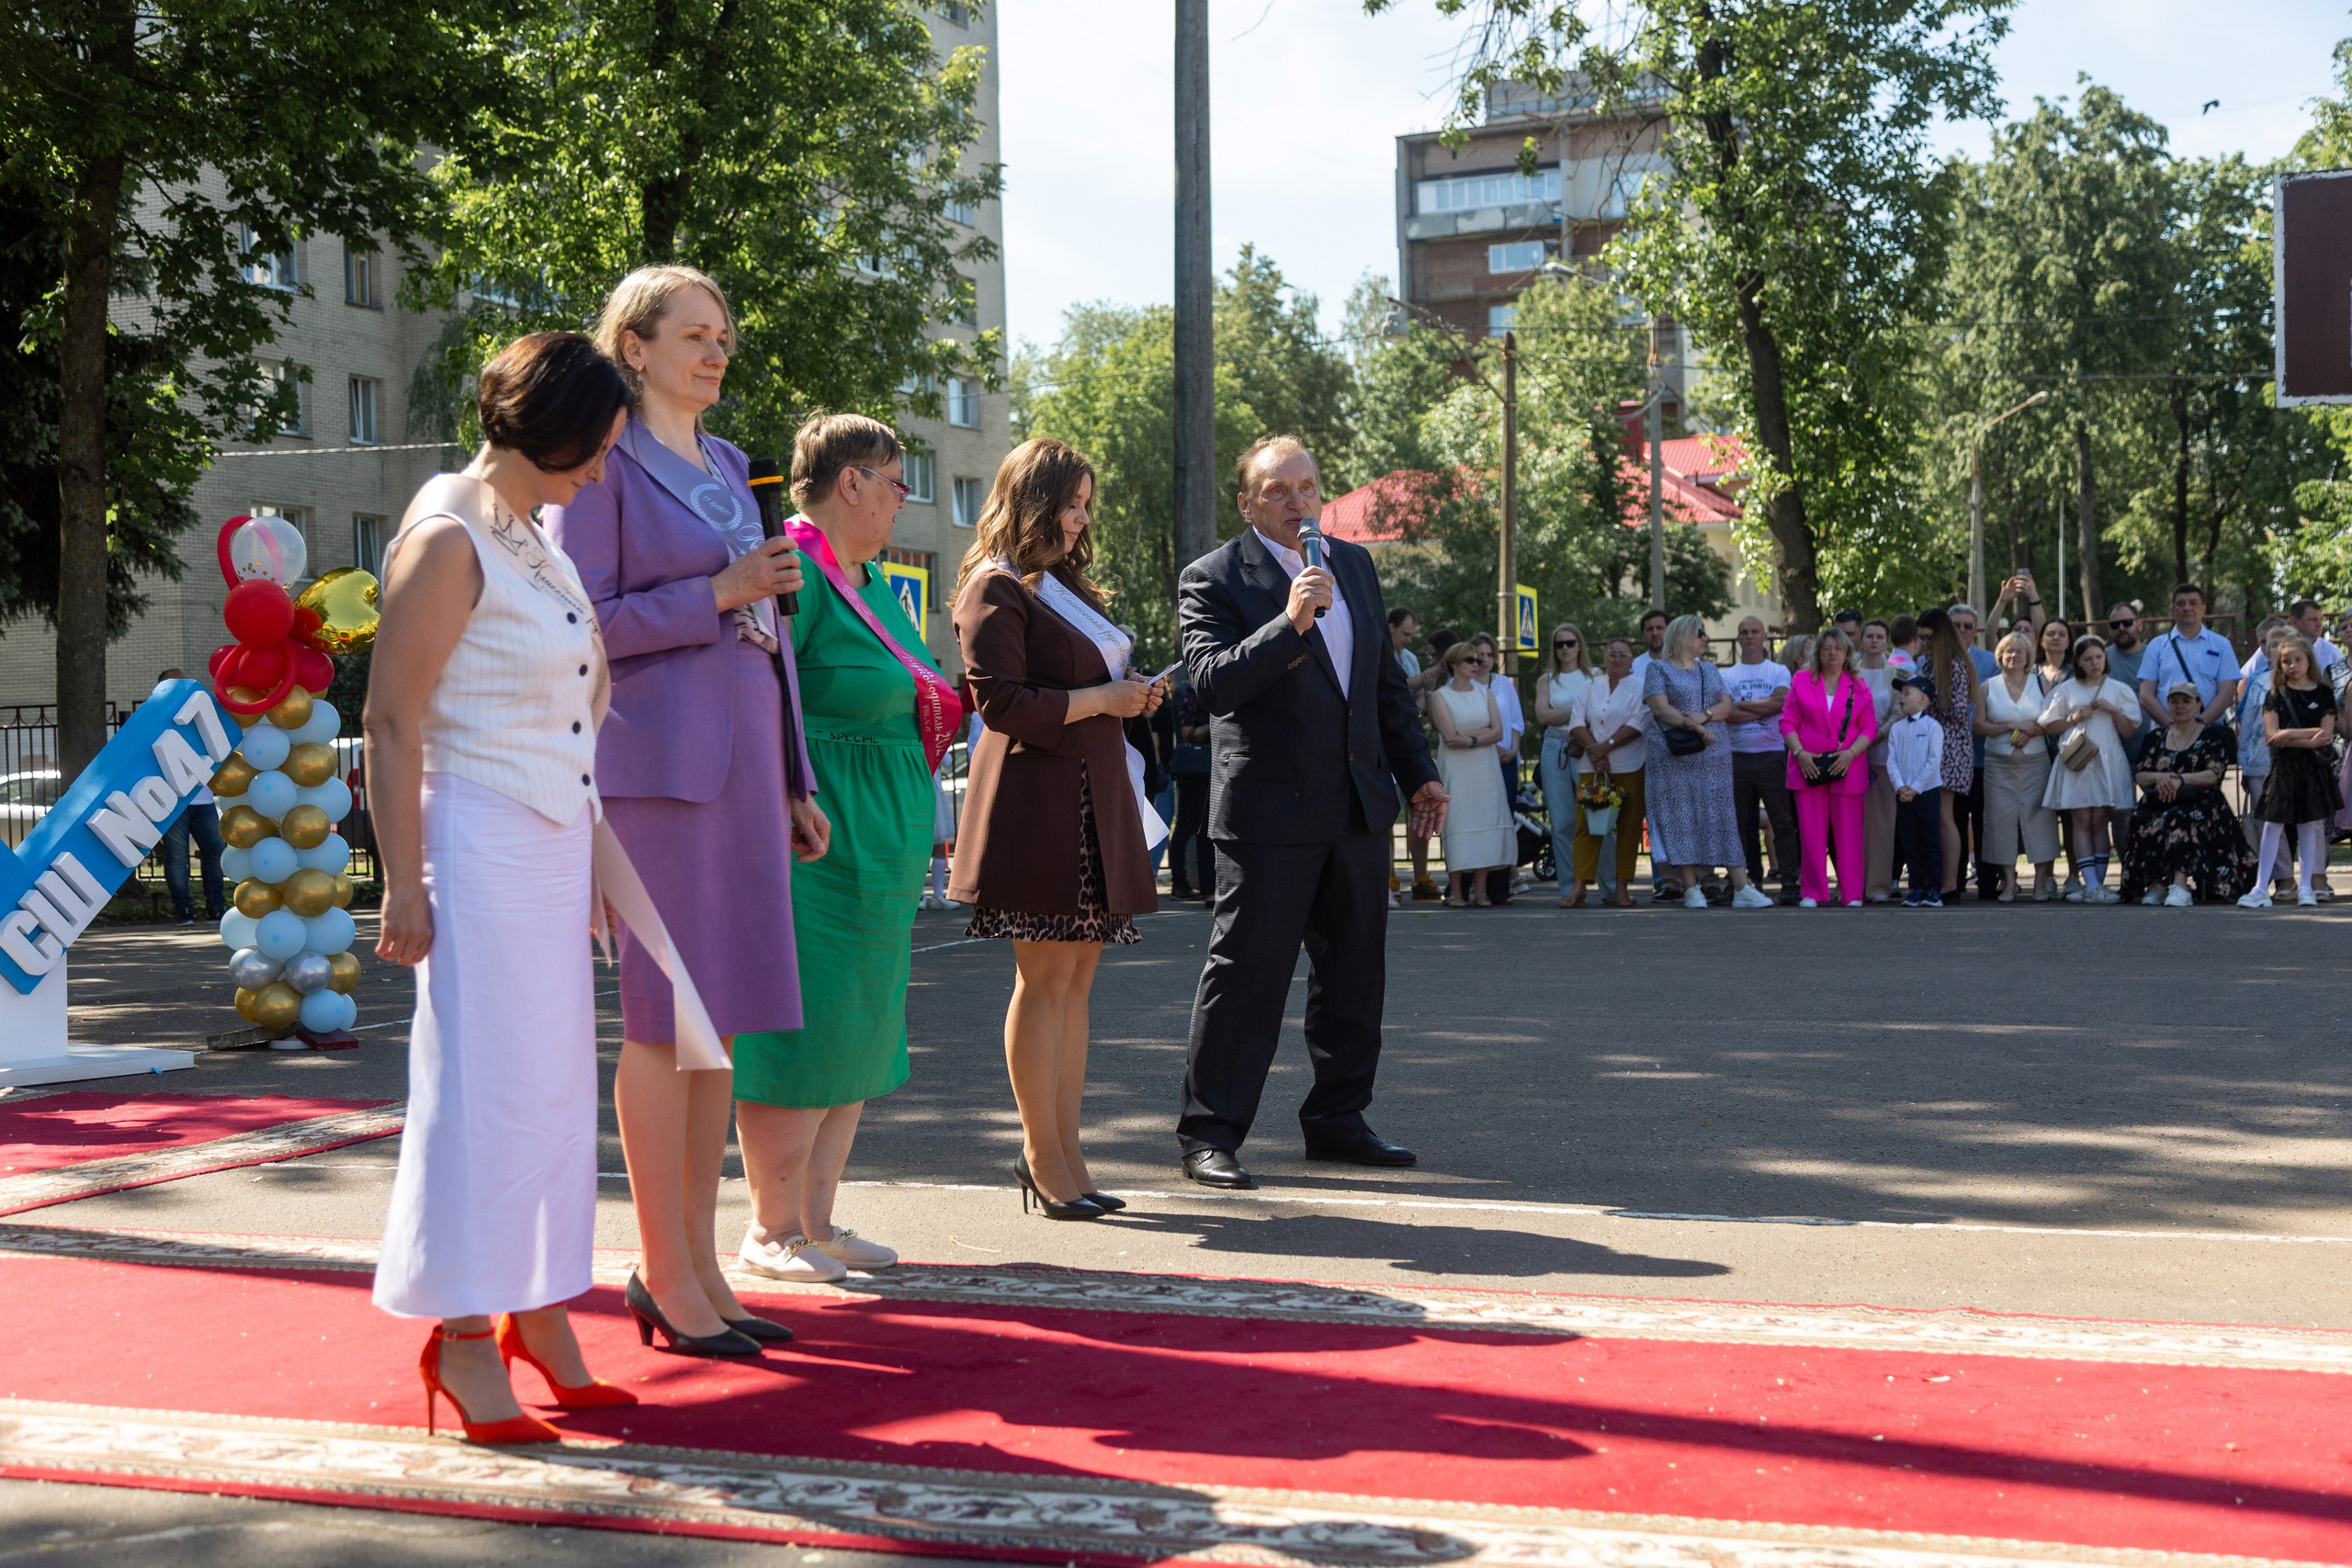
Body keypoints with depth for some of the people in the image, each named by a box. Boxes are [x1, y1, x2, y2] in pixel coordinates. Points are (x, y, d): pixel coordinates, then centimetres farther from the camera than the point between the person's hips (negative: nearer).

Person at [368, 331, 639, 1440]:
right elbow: (391, 723, -16)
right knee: (485, 1084, -4)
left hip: (556, 842, 9)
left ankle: (538, 1313, 22)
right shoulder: (446, 541, -13)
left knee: (553, 1082, 12)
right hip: (480, 842, -9)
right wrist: (404, 885, -18)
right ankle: (464, 1334, 6)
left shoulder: (532, 537, 15)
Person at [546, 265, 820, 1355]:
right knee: (664, 1018, -4)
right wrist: (714, 597, -14)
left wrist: (793, 783, 18)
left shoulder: (729, 468, 20)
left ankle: (700, 1261, 15)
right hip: (658, 763, -7)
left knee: (724, 1016, 8)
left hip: (741, 762, 8)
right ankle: (666, 1276, 2)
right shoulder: (605, 462, -3)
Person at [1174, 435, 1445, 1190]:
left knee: (1353, 973, 11)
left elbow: (1387, 681, 20)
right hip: (1270, 809, -6)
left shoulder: (1355, 564, 14)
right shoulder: (1213, 579, -6)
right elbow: (1215, 683, -19)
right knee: (1246, 971, -4)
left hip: (1360, 804, 6)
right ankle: (1210, 1133, 2)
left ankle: (1337, 1119, 22)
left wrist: (1418, 773, 18)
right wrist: (1289, 623, -28)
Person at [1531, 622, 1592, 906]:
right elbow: (1543, 715, 2)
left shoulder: (1594, 676, 9)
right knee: (1562, 822, -1)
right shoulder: (1547, 680, 15)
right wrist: (1576, 712, -6)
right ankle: (1569, 888, 2)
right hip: (1555, 750, 2)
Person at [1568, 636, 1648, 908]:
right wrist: (1594, 750, -10)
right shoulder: (1591, 686, 13)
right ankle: (1580, 886, -5)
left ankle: (1622, 887, 3)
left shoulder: (1640, 688, 3)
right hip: (1593, 766, 3)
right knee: (1586, 824, -4)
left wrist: (1607, 746, -15)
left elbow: (1638, 724, -9)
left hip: (1629, 769, -3)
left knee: (1628, 826, -1)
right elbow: (1578, 724, 5)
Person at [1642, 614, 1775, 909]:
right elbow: (1660, 708, -8)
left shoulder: (1710, 671, 20)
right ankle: (1691, 889, -3)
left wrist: (1704, 715, -13)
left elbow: (1727, 704, 8)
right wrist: (1693, 728, -20)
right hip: (1676, 757, -4)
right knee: (1682, 818, -6)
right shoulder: (1659, 669, 5)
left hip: (1714, 754, 4)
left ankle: (1742, 889, -7)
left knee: (1723, 816, -1)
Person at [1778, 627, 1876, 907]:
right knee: (1811, 832, -1)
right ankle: (1812, 892, 4)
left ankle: (1851, 892, 4)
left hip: (1847, 767, 0)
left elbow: (1870, 727, 5)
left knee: (1848, 832, -1)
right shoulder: (1802, 680, 9)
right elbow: (1787, 721, 6)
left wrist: (1851, 752, -11)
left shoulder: (1858, 685, 9)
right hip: (1809, 768, 0)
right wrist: (1799, 752, -8)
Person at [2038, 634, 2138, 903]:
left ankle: (2096, 884, -1)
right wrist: (2074, 718, -4)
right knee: (2082, 821, -6)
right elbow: (2048, 724, 9)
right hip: (2075, 760, 0)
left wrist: (2113, 711, -8)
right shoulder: (2066, 690, 10)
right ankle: (2092, 885, -11)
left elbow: (2129, 731, 8)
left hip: (2106, 761, 0)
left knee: (2099, 821, -2)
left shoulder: (2118, 689, 10)